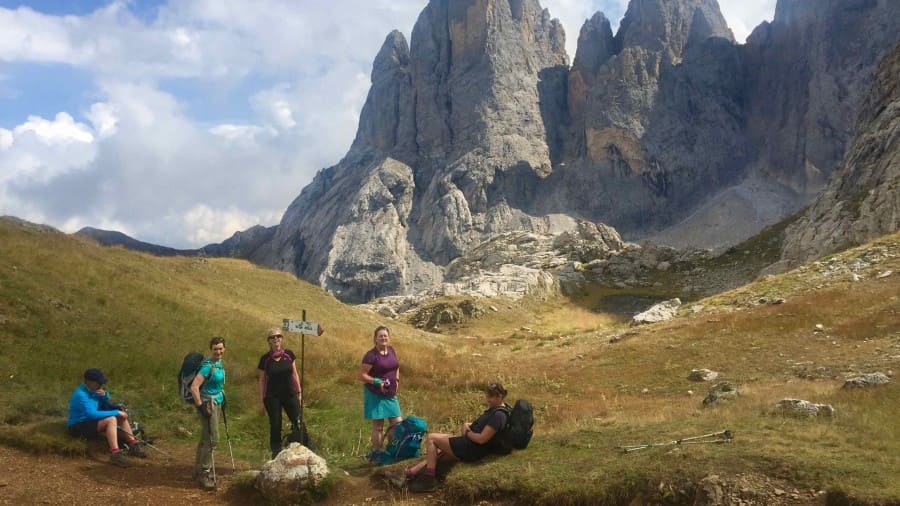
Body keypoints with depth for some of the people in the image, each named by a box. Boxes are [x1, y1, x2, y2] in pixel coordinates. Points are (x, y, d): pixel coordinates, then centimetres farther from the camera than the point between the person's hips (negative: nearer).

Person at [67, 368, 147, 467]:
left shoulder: (93, 390, 2)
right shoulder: (81, 395, -25)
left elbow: (105, 404, 15)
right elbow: (92, 414, -33)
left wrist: (104, 395, -9)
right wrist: (116, 413, -27)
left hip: (91, 420, 10)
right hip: (79, 426, -10)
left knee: (122, 416, 1)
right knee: (111, 419, -31)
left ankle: (133, 446, 0)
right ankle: (115, 454, -40)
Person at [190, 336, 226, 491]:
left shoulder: (219, 363, 8)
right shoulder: (208, 365, -19)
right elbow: (194, 387, -26)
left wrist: (223, 396, 22)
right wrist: (200, 406, -23)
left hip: (216, 403, 9)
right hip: (208, 404, -9)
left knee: (205, 438, 17)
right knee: (212, 439, -10)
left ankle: (199, 470, 29)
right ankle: (205, 475, -2)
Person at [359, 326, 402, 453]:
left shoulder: (391, 350, 4)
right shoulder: (371, 355, -16)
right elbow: (362, 375, -15)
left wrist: (396, 380, 9)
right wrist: (377, 382, -25)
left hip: (391, 395, 6)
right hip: (375, 395, -6)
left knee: (398, 423, 8)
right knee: (378, 426, 0)